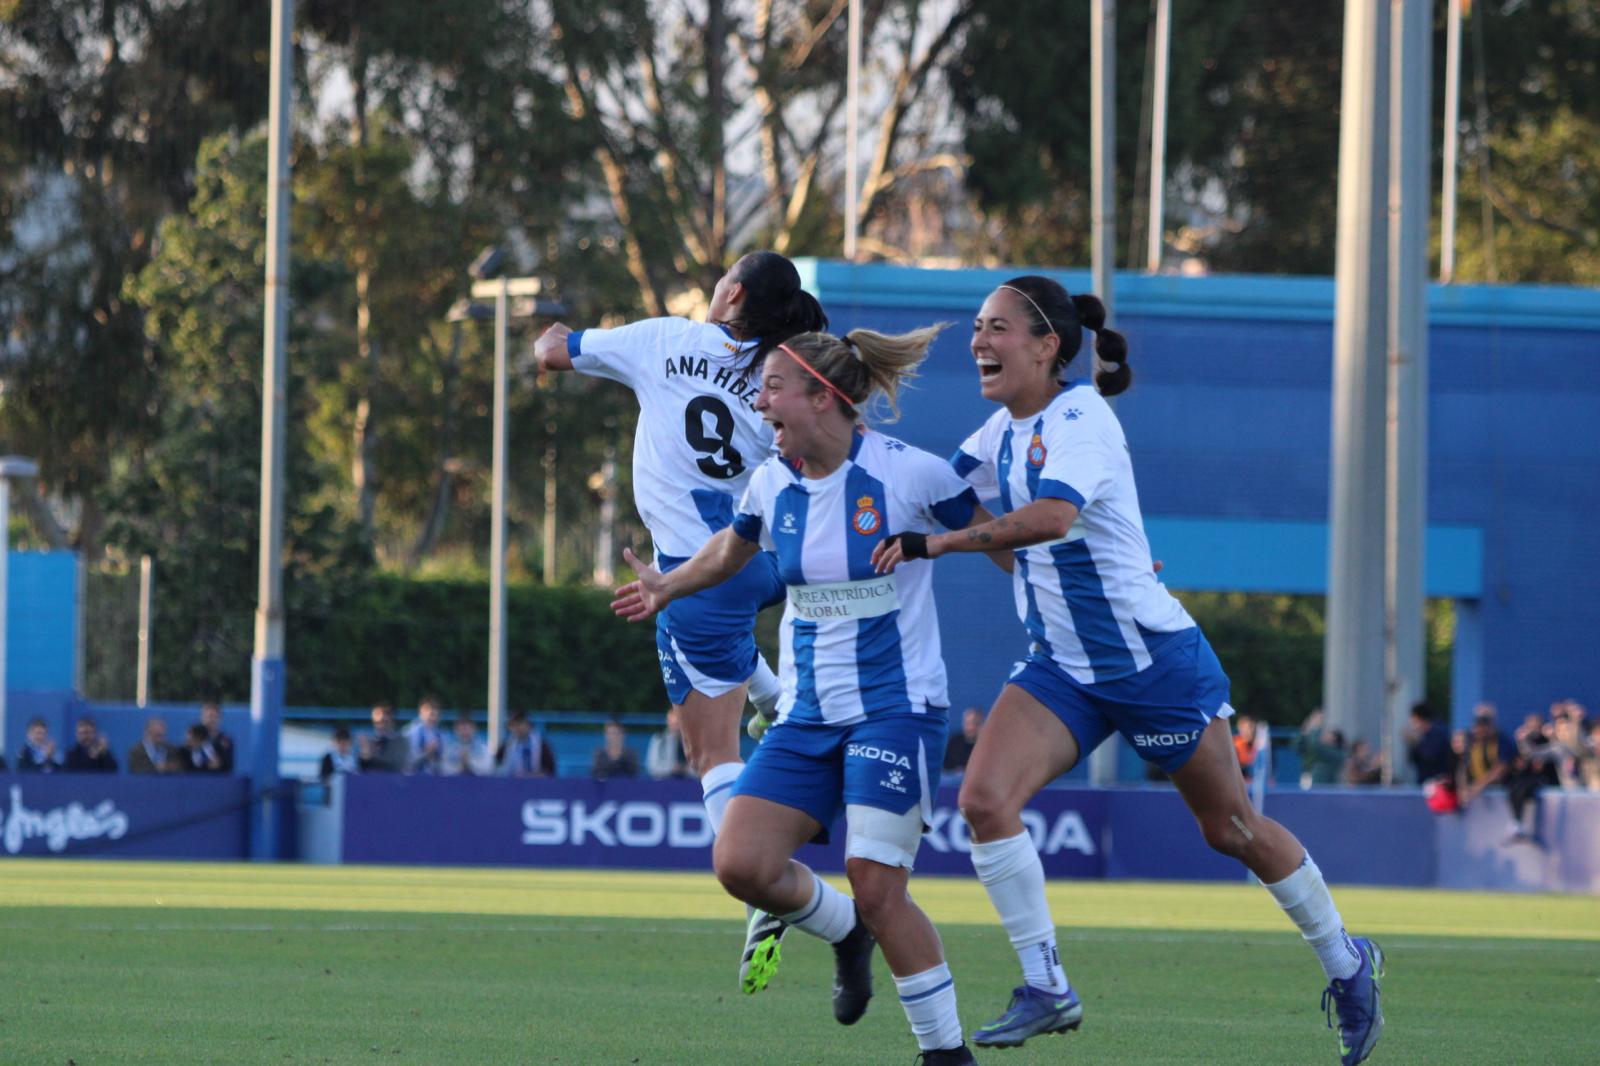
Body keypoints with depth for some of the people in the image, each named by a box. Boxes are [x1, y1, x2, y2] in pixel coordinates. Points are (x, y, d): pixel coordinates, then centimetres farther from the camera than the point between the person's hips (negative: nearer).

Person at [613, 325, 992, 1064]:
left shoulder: (909, 474, -12)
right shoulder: (772, 485, 4)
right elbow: (731, 550, 27)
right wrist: (667, 586, 19)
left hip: (895, 707, -6)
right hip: (806, 715, 6)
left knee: (876, 889, -15)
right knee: (739, 864, -10)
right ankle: (845, 935, 20)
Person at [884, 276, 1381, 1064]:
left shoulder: (1079, 419, -21)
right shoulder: (1006, 429, 4)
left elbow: (1053, 516, -38)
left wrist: (946, 543, -43)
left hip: (1153, 659, -7)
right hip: (1061, 668, 7)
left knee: (1232, 829, 6)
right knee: (984, 799, -15)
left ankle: (1347, 963, 28)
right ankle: (1045, 988, -7)